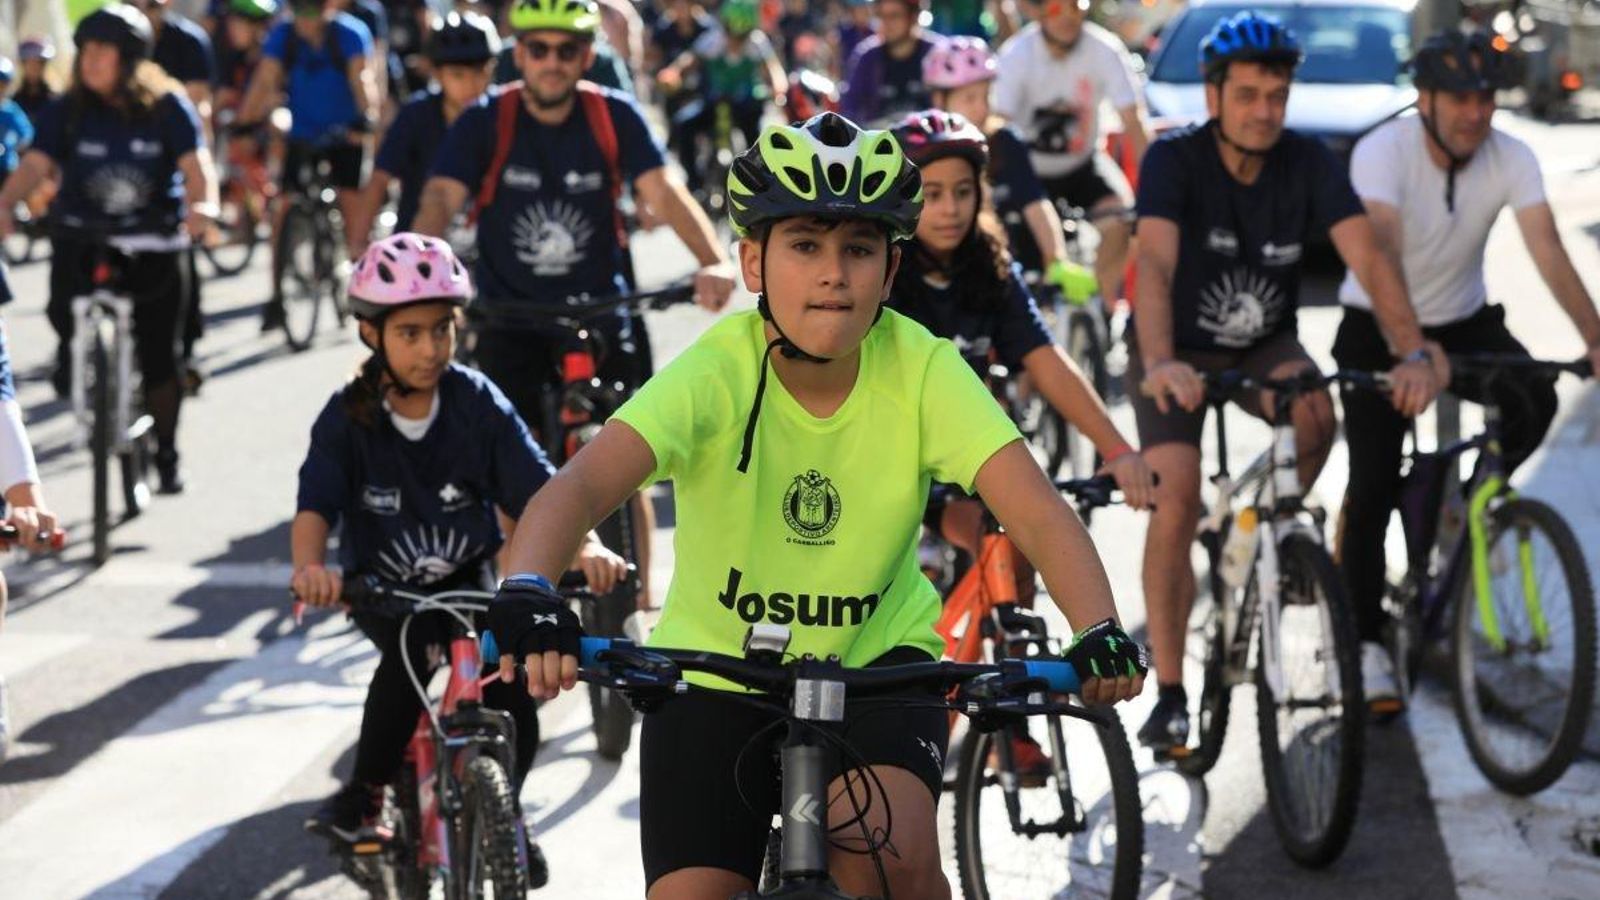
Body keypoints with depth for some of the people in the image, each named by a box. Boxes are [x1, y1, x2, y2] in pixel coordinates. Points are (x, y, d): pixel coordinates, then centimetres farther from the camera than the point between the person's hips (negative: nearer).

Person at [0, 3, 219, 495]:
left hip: (154, 244, -1)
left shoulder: (168, 107, -6)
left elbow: (196, 164, -15)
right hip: (83, 238, 1)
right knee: (66, 314, -21)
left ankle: (166, 455, 18)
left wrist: (203, 205, -36)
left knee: (158, 356, 1)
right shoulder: (66, 112, -3)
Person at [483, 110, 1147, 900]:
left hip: (875, 663, 0)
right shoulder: (715, 374, -22)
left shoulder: (922, 371, -18)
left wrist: (1099, 629, -46)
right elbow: (583, 484, -36)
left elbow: (1035, 510, -27)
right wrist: (526, 592, -57)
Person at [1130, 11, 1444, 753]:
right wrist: (1160, 364, -56)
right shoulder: (1174, 159, -24)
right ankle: (1169, 696, -9)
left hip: (1264, 344, 2)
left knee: (1315, 416, -29)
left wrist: (1414, 353, -43)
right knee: (1176, 500, -20)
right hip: (1181, 350, -2)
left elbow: (1367, 258, -27)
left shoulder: (1308, 162, -17)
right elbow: (1155, 263, -39)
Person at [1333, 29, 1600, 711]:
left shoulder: (1511, 160, -15)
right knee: (1374, 486, -12)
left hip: (1463, 321, 3)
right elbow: (1382, 248, -39)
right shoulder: (1383, 151, -25)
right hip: (1376, 327, -3)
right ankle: (1368, 646, -2)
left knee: (1534, 402, -25)